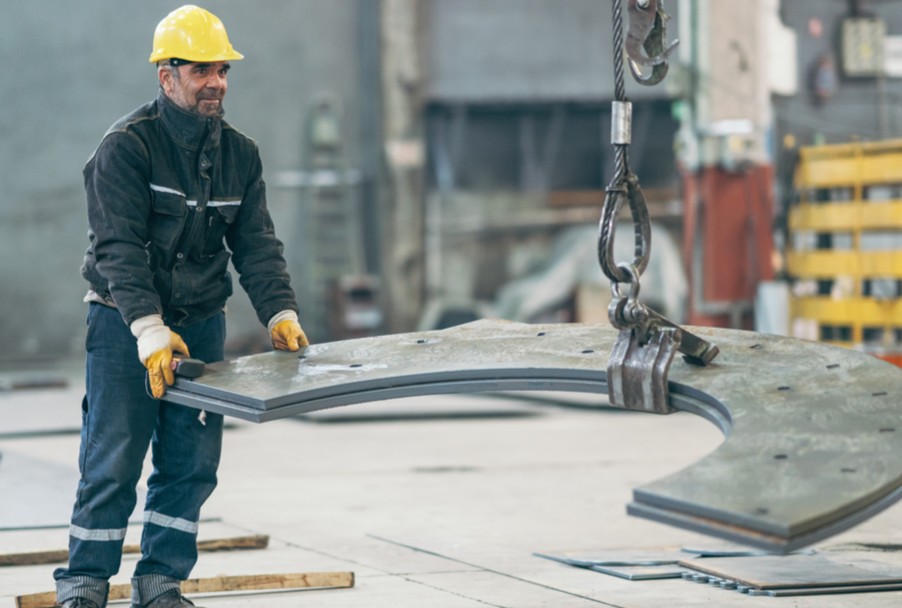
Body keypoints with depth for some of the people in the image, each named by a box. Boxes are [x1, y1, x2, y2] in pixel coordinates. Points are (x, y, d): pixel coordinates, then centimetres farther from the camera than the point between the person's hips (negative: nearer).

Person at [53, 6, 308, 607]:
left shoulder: (240, 154, 6)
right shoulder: (126, 146, -12)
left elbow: (257, 245, 4)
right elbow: (119, 247, -20)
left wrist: (281, 314, -11)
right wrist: (150, 331, -30)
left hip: (202, 325, 5)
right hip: (125, 325, -5)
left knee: (191, 463, 4)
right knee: (112, 462, -4)